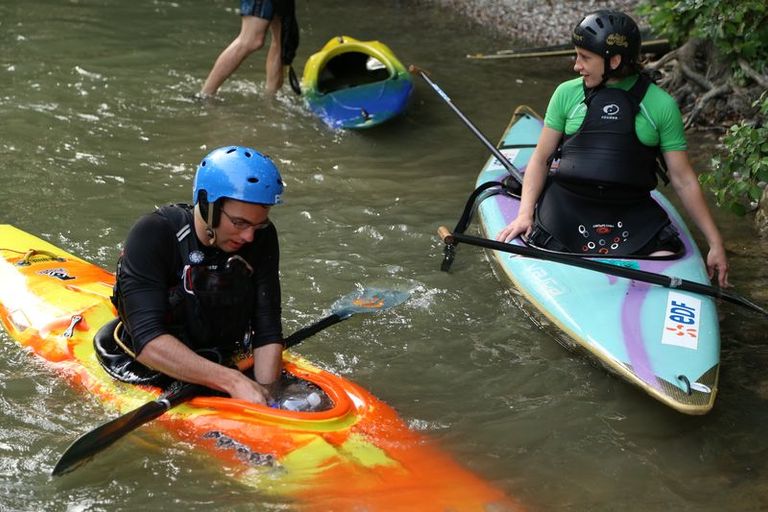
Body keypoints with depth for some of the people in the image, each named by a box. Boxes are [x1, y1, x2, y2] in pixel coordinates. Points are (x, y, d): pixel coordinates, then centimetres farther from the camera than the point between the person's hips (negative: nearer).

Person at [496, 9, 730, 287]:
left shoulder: (661, 105, 0)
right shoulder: (568, 93, 3)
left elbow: (683, 180, 2)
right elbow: (541, 158, 9)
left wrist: (715, 243, 0)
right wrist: (525, 213, -6)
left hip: (632, 212, -1)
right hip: (566, 207, 1)